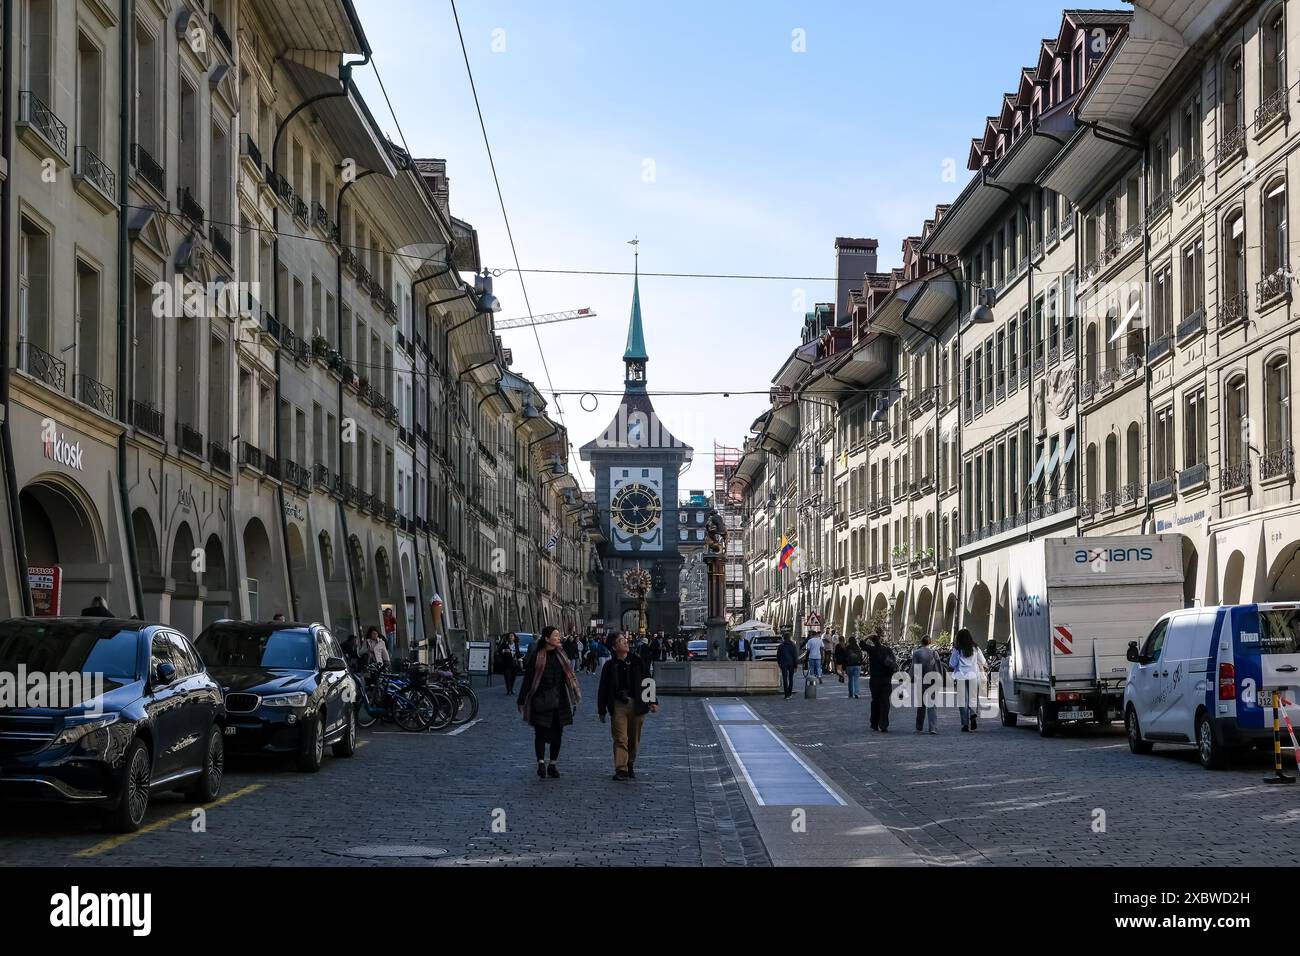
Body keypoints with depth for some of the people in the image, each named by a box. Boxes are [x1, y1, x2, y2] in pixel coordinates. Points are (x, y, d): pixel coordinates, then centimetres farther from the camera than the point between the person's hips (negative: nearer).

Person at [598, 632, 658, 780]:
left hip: (637, 705, 2)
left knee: (634, 739, 8)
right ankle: (621, 770, -12)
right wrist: (602, 711, 6)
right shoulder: (610, 666, 3)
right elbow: (602, 689, 8)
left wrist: (652, 702, 4)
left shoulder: (637, 662, 7)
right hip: (618, 705, -2)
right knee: (620, 738, -10)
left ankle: (630, 767, 22)